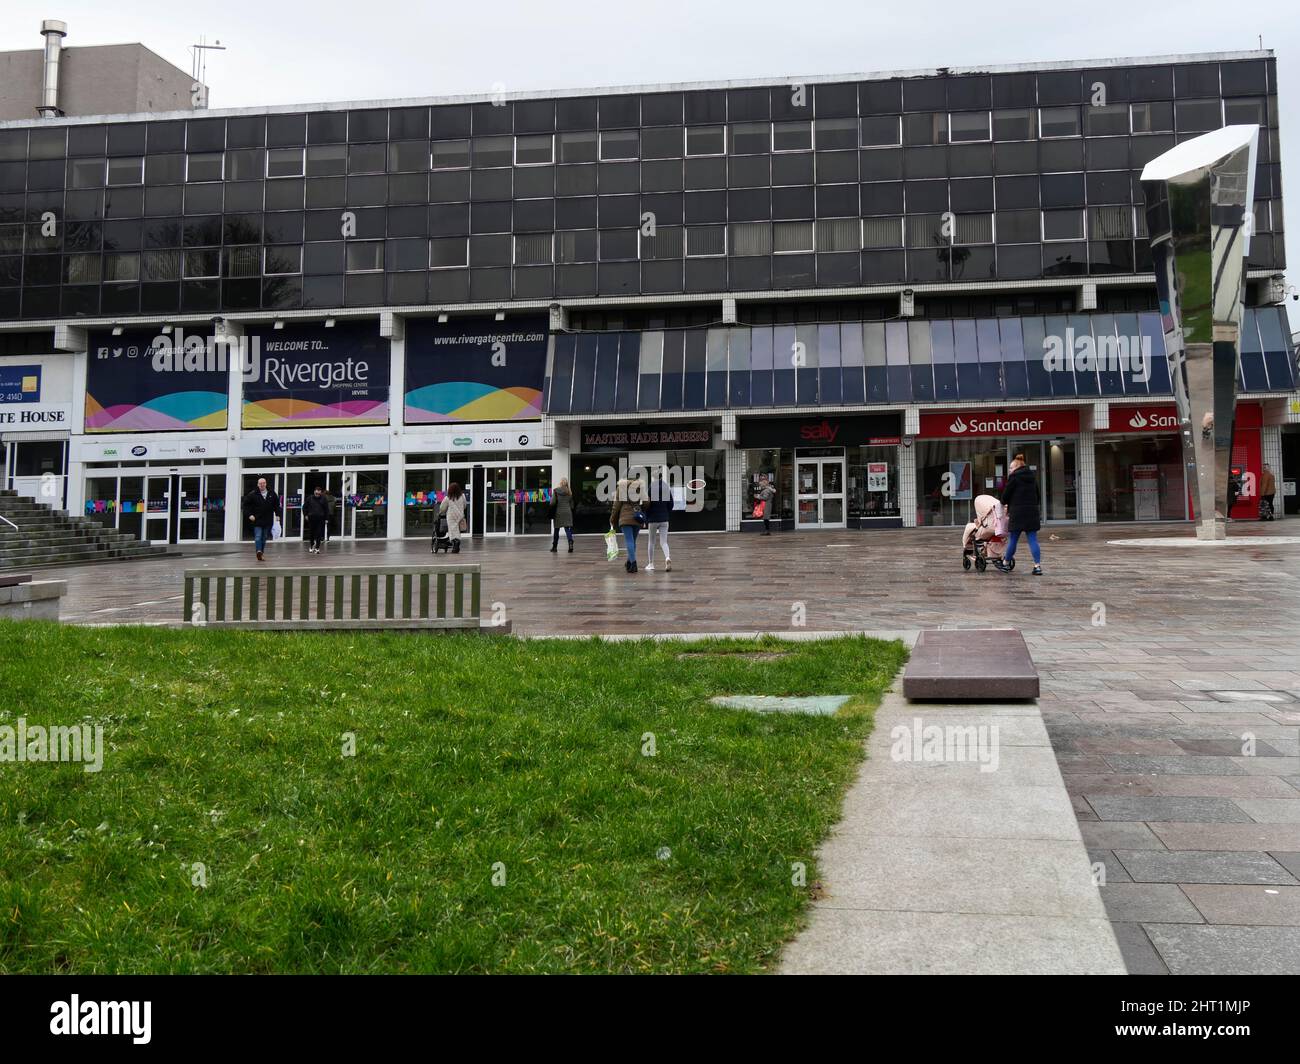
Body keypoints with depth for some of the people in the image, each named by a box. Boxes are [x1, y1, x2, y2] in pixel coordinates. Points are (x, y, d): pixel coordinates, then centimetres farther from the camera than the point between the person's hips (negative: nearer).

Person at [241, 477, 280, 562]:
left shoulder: (272, 494, 5)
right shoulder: (253, 494, -4)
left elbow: (277, 504, 14)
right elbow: (246, 504, -1)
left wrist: (277, 514, 5)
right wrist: (249, 515, -9)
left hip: (268, 521, 4)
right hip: (257, 520, -4)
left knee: (264, 538, 11)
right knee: (258, 537, -15)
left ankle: (260, 554, 21)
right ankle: (259, 551, -28)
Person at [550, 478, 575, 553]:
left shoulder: (556, 491, -7)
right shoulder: (569, 492, 6)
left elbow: (552, 502, -10)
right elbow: (571, 504, 9)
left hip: (558, 512, -3)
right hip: (567, 512, 3)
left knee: (556, 530, 9)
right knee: (567, 529, 1)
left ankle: (554, 547, 17)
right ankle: (570, 543, -22)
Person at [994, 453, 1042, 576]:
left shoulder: (1013, 477, -5)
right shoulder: (1032, 477, 14)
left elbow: (1005, 495, -2)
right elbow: (1037, 495, 20)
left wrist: (1004, 503, 19)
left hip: (1018, 512, -5)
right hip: (1032, 512, 5)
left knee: (1013, 540, 5)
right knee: (1033, 540, 2)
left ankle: (1005, 563, 19)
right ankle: (1038, 566, -4)